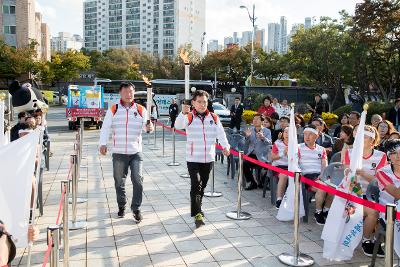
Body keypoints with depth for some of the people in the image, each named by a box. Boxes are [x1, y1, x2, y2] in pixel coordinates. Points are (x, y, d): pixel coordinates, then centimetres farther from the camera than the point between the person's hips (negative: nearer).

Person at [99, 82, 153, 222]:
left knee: (137, 180, -7)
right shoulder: (113, 110, 3)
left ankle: (136, 209, 5)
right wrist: (103, 143, -11)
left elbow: (146, 125, 1)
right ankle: (121, 206, 29)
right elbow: (106, 128, 1)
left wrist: (149, 127, -23)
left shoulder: (141, 110, 4)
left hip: (136, 152, 0)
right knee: (119, 181, 11)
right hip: (118, 152, 0)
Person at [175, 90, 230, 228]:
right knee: (196, 185, -13)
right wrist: (183, 113, -42)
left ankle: (196, 207, 35)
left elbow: (220, 134, -3)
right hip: (193, 159, -4)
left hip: (208, 159, 4)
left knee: (202, 185, 15)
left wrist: (225, 146, -20)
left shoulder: (214, 118, 6)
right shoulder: (189, 117, -4)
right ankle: (197, 214, -12)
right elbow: (178, 125, -22)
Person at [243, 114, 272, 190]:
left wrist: (263, 138, -33)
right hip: (251, 154, 4)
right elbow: (247, 144, 12)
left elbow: (269, 143, -15)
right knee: (243, 164, -20)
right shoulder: (250, 129, 11)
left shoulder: (267, 131, 0)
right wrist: (247, 136, -9)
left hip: (260, 155, -4)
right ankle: (252, 183, -1)